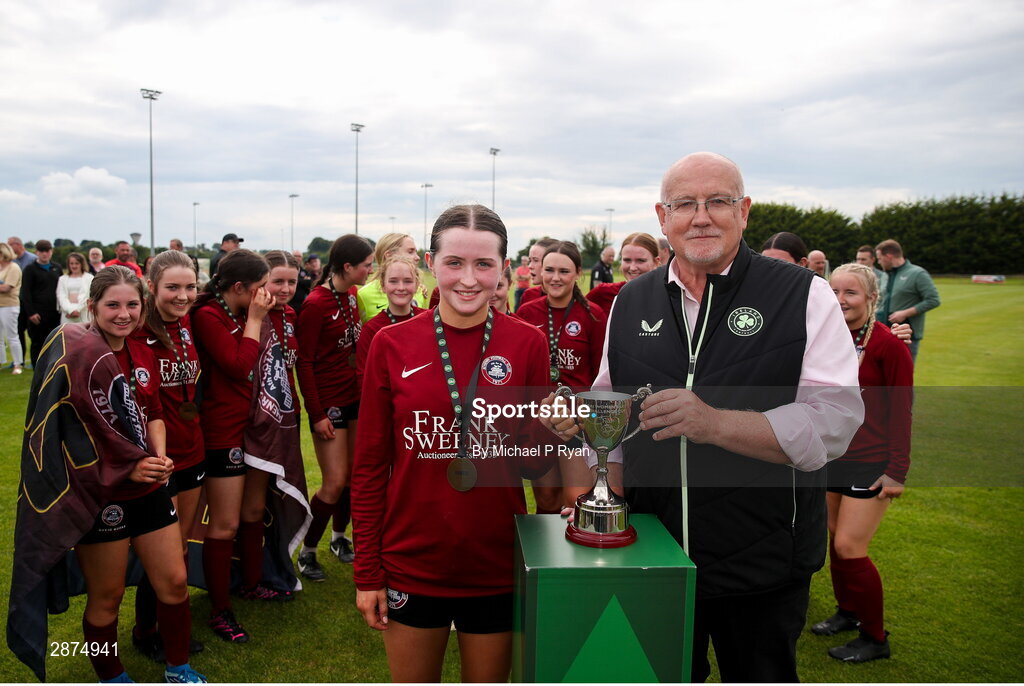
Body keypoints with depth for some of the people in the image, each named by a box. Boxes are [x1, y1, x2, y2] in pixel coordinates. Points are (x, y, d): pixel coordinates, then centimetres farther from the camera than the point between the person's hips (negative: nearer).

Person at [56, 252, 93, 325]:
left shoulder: (89, 278, 7)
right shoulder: (62, 279, 17)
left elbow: (86, 295, -3)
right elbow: (61, 297, 5)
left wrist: (77, 309, -14)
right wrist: (71, 310, -11)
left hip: (84, 315, -2)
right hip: (67, 315, 2)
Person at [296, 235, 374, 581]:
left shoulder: (352, 296, 4)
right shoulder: (316, 304, -16)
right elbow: (304, 362, -14)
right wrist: (317, 414, -14)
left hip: (355, 396, 7)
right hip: (328, 402, -7)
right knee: (335, 482, -3)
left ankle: (339, 536, 33)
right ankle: (307, 551, 16)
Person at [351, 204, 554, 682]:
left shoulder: (527, 344, -5)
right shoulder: (392, 345, -5)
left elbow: (534, 465, 0)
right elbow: (370, 465, 0)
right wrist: (366, 572, -1)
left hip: (496, 566, 0)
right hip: (410, 566, 0)